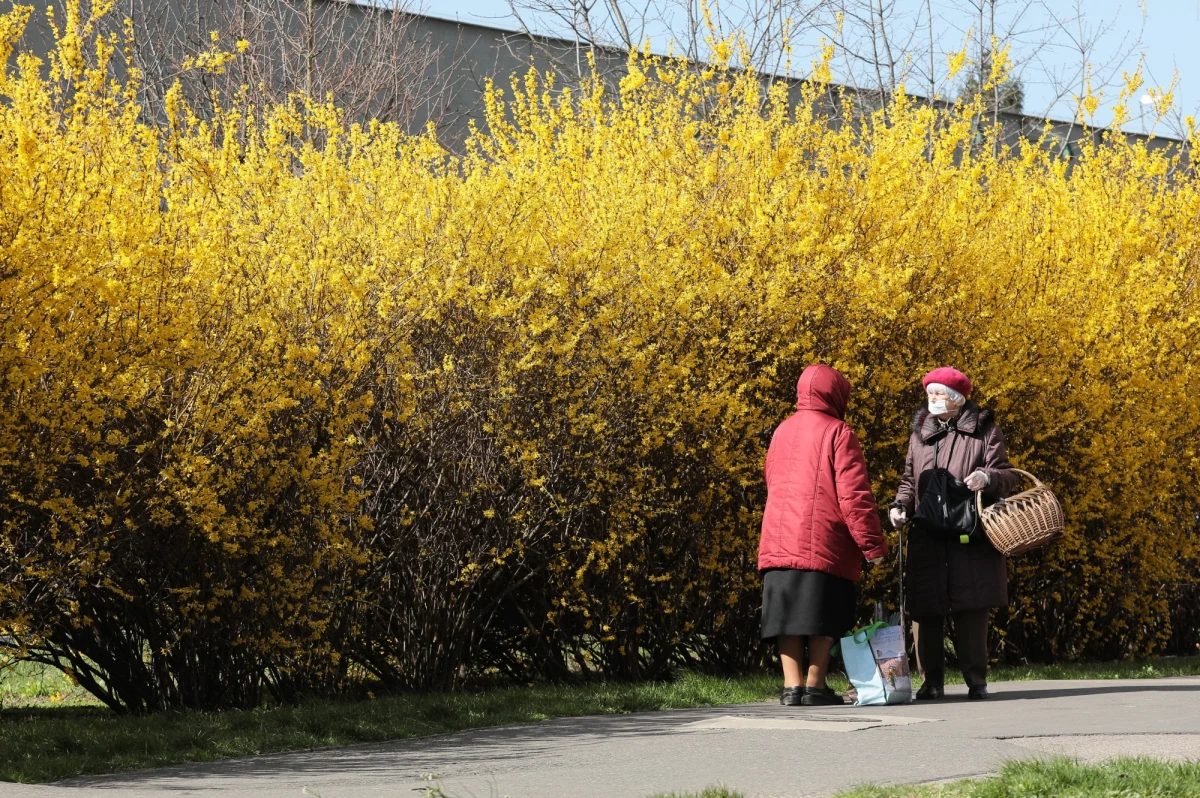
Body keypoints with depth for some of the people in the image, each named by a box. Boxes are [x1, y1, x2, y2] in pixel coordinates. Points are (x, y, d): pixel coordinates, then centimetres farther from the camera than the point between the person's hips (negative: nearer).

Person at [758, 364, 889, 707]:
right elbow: (854, 494, -11)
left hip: (780, 544, 5)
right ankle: (815, 686, -3)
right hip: (823, 546, -5)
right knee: (824, 620, 0)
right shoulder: (838, 433, -5)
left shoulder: (782, 432, 14)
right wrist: (873, 544, -8)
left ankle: (792, 686, 0)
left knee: (789, 614, 4)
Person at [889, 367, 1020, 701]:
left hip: (972, 539, -3)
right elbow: (910, 480, 23)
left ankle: (976, 680, 6)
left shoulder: (984, 431, 4)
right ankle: (931, 681, 7)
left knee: (971, 610, -4)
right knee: (924, 609, -1)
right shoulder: (920, 434, 16)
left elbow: (1008, 478, 1)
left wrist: (988, 478, -21)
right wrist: (900, 505, 3)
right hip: (927, 541, 4)